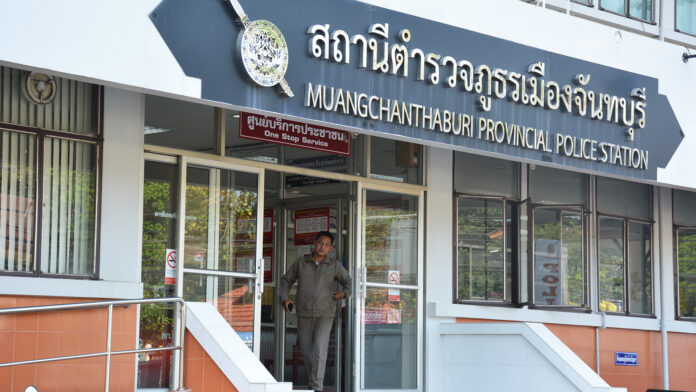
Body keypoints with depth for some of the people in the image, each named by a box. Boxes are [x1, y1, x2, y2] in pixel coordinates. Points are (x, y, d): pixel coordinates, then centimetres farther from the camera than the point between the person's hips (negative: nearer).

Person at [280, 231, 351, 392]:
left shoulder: (335, 266, 0)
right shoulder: (301, 262, 2)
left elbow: (349, 283, 12)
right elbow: (286, 280, 13)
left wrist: (344, 293, -10)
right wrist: (284, 298, -4)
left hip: (325, 314, -2)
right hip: (304, 314, 2)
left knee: (320, 349, -16)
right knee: (306, 351, 9)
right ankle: (315, 379, 35)